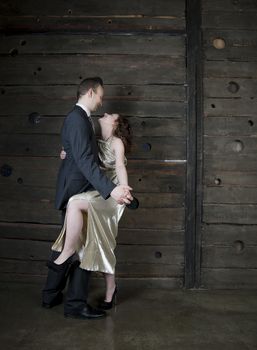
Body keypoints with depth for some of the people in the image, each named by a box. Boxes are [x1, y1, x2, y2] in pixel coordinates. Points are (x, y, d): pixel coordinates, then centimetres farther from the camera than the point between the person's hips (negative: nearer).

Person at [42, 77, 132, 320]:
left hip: (73, 192, 10)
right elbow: (85, 161, -28)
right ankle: (76, 304, 10)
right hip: (77, 192, -10)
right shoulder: (78, 119, -17)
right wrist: (111, 189, -35)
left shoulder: (79, 118, 15)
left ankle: (51, 295, 29)